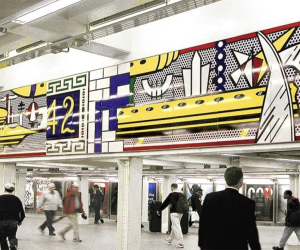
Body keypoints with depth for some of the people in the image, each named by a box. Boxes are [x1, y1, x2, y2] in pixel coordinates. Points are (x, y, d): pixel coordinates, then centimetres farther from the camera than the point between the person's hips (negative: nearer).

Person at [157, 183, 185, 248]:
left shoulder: (171, 194, -7)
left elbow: (165, 202, -2)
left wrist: (159, 210, 7)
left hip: (174, 213, -7)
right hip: (180, 212, 7)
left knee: (176, 227, -7)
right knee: (174, 227, 20)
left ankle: (180, 243, -12)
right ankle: (169, 239, 36)